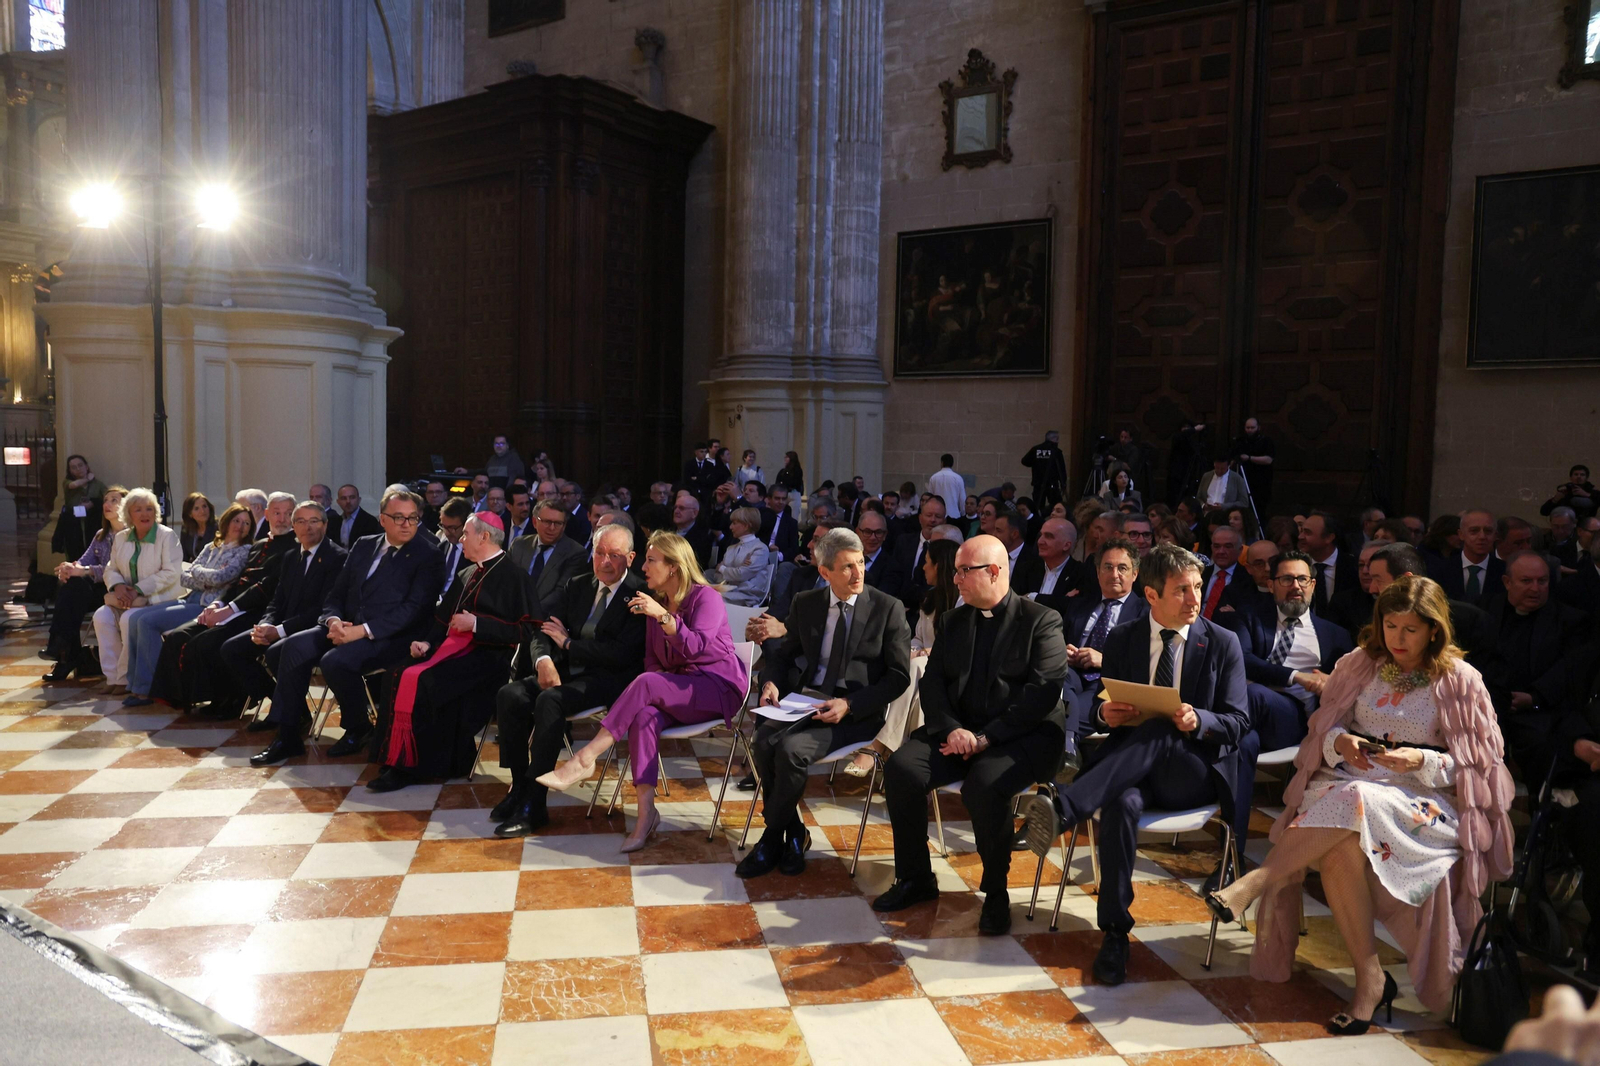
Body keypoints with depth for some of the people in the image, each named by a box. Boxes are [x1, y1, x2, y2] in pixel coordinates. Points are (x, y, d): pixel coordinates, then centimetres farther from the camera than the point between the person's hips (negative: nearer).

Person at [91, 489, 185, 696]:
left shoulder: (167, 536, -7)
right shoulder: (121, 538, 12)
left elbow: (171, 572, -16)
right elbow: (111, 569, 14)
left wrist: (139, 590, -21)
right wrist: (118, 585, -10)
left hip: (159, 598, -6)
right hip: (128, 599, 6)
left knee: (129, 619, -30)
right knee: (101, 616, -20)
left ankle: (125, 679, -17)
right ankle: (112, 677, -13)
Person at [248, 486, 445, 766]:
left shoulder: (429, 554, -3)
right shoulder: (364, 546, 17)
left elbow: (414, 608, -12)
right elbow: (336, 594, 17)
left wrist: (362, 630, -20)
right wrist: (333, 621, -7)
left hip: (388, 637, -6)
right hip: (346, 627, 6)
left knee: (335, 660, -31)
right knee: (291, 649, -17)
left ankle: (358, 729, -5)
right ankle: (287, 737, -7)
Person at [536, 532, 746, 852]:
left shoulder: (706, 597, -7)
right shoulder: (656, 601, 14)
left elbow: (695, 646, -23)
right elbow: (652, 657, 18)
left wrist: (663, 616, -33)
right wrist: (654, 688, -2)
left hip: (719, 687, -6)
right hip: (678, 690, 6)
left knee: (645, 684, -31)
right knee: (644, 714, -30)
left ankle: (585, 759, -28)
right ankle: (646, 811, -32)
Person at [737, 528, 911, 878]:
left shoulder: (888, 608, -3)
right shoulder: (806, 604, 9)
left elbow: (899, 677, -4)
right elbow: (784, 653, 20)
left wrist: (849, 704, -17)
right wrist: (772, 682, -3)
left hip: (858, 714, -4)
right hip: (806, 701, 4)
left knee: (792, 749, -28)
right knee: (764, 740, -26)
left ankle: (771, 840, -5)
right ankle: (793, 834, -7)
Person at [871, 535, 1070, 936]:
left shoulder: (1041, 621, -3)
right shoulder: (954, 620, 15)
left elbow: (1043, 692, -13)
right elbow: (932, 682, 9)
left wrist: (987, 737, -20)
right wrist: (951, 729, -12)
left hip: (1023, 736, -5)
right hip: (959, 729, 5)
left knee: (984, 784, -34)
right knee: (901, 769, -20)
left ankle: (996, 891, -10)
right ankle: (915, 879, -3)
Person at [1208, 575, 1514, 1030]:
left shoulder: (1460, 680, 3)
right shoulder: (1360, 664, 12)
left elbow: (1477, 766, 3)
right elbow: (1324, 727, 14)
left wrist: (1422, 761, -15)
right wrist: (1340, 741, -10)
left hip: (1425, 798, -2)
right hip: (1348, 779, 3)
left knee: (1355, 802, -38)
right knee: (1341, 849, -33)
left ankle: (1258, 881, -33)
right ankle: (1369, 977, -24)